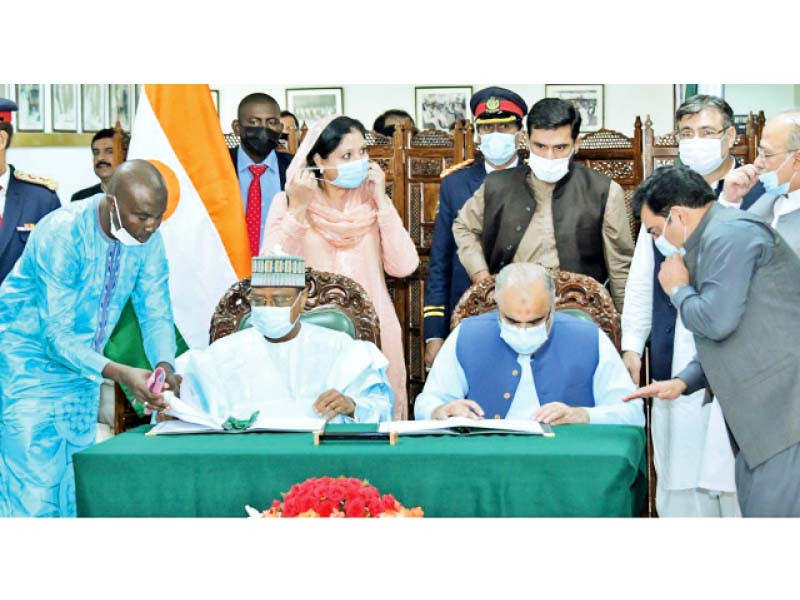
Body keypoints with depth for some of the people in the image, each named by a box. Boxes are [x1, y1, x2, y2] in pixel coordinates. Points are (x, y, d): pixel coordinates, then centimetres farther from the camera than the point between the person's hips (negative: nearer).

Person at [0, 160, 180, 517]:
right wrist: (121, 375, -40)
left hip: (81, 360, 6)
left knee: (74, 476, 6)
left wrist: (165, 368, -24)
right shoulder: (61, 234, -27)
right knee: (37, 482, -13)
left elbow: (156, 314, -3)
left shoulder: (147, 237, -9)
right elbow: (58, 335, -28)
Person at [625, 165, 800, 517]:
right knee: (755, 508, 10)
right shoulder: (712, 241, 23)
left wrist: (678, 290, 1)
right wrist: (683, 382, 14)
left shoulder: (729, 234, -10)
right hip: (764, 413, 11)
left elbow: (717, 320, -18)